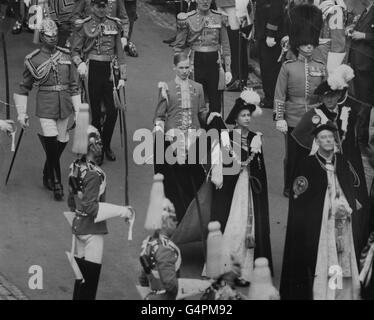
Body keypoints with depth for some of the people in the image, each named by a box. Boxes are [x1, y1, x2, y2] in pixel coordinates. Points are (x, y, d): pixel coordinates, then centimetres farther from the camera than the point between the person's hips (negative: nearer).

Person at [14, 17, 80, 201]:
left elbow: (73, 85, 12)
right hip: (45, 107, -4)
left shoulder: (66, 56, 7)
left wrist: (78, 110, 10)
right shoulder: (33, 60, -3)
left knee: (61, 143, 8)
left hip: (64, 106, 4)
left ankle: (47, 175, 31)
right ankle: (56, 185, -4)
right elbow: (24, 88, 5)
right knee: (52, 146, -12)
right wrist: (22, 114, 2)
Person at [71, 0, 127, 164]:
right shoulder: (84, 26, -1)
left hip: (109, 70, 3)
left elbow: (119, 51, 10)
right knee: (96, 113, 2)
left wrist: (122, 76, 5)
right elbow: (75, 50, 0)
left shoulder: (114, 25, 8)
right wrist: (80, 63, -22)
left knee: (112, 111, -2)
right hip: (92, 70, -2)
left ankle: (106, 146, 19)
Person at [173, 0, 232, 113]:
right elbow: (178, 46, 2)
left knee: (215, 101, 4)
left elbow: (225, 45, 10)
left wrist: (228, 70, 6)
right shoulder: (187, 19, -2)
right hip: (196, 62, -2)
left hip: (214, 61, 2)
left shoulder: (219, 18, 6)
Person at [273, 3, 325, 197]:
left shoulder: (320, 68, 4)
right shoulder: (288, 67, -3)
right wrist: (279, 118, -7)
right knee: (292, 155, 7)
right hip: (293, 119, -2)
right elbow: (279, 95, -2)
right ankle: (289, 188, 20)